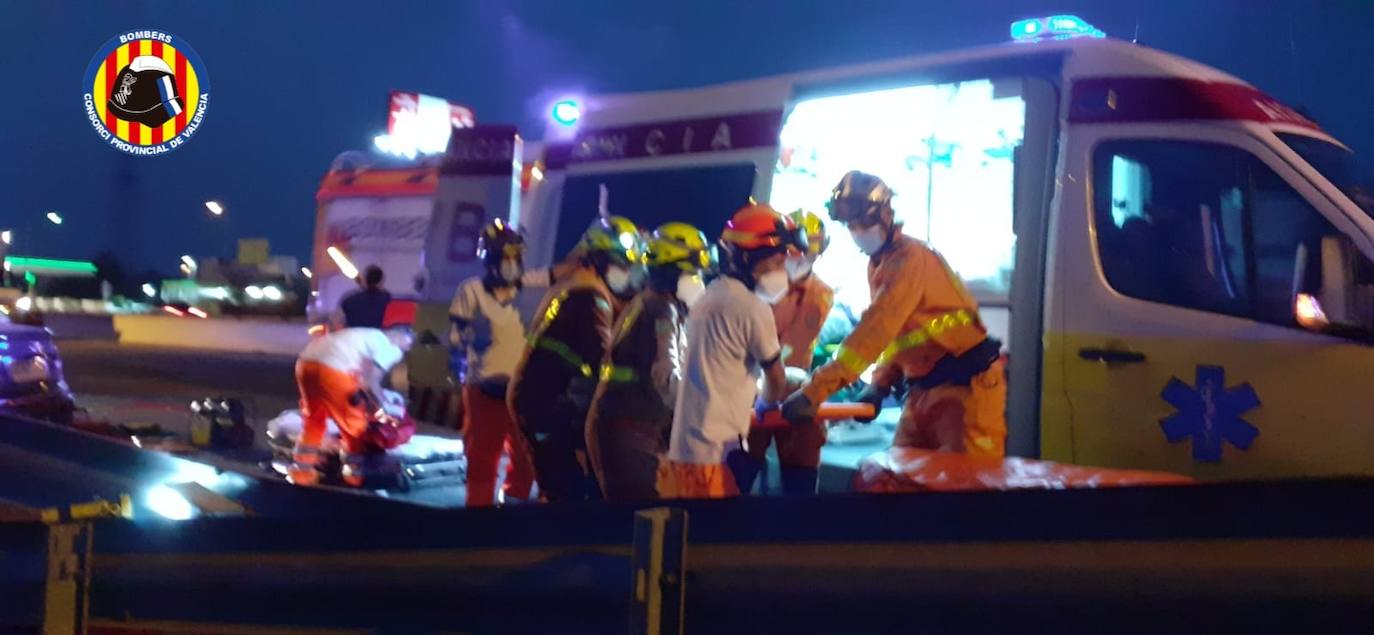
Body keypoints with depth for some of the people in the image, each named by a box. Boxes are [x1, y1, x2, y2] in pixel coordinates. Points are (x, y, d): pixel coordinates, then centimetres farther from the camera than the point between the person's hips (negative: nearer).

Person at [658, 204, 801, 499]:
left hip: (682, 446, 9)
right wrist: (767, 403, 24)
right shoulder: (753, 308, -11)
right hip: (716, 451, -9)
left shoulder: (708, 297, 14)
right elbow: (776, 380, 4)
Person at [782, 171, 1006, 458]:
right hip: (923, 387, 9)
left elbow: (875, 329, -28)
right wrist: (881, 382, 4)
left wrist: (815, 390, -32)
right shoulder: (879, 264, 11)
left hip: (966, 384, -9)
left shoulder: (909, 258, -19)